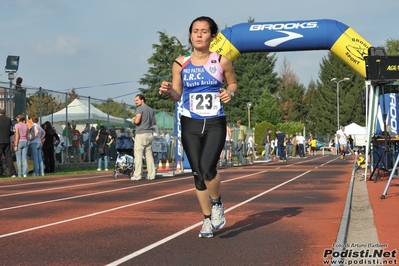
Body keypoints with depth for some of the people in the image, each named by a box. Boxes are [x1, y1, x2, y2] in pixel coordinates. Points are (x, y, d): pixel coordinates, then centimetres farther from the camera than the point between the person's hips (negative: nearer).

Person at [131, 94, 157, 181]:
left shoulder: (140, 108, -8)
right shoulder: (151, 109, 16)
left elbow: (137, 121, -18)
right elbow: (154, 122, 21)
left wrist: (133, 120, 2)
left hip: (141, 134, -7)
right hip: (149, 134, 7)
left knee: (138, 154, -6)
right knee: (149, 154, 9)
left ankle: (137, 175, -10)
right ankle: (151, 175, 7)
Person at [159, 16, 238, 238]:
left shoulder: (222, 61, -4)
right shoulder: (181, 63, 0)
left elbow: (233, 83, 12)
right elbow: (177, 96, 5)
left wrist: (230, 93, -9)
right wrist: (168, 91, -17)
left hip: (215, 124, -2)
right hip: (190, 125, 2)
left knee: (207, 169, -20)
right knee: (198, 174, 7)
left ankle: (217, 204, 11)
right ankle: (207, 220, 24)